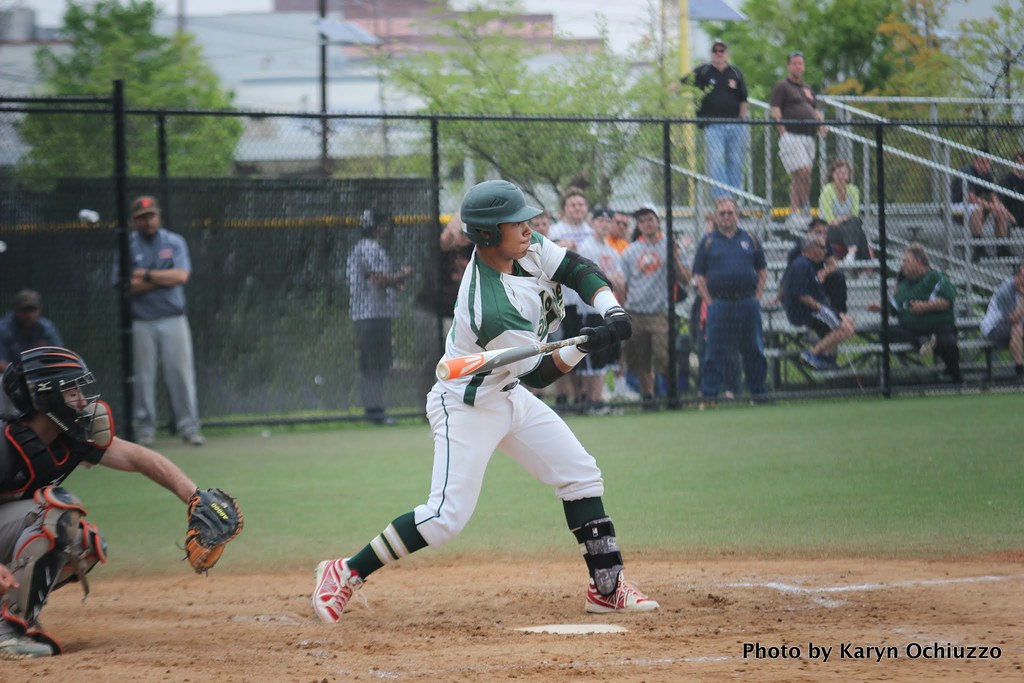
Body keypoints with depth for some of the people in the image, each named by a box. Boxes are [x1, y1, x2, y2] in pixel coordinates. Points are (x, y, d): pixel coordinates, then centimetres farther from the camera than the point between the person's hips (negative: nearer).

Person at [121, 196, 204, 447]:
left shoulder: (175, 242, 7)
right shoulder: (128, 247, 4)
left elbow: (181, 276, -7)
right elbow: (128, 286, -8)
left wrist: (148, 275, -8)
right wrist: (165, 278, -8)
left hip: (173, 319, 0)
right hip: (142, 322, 0)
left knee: (181, 372, -3)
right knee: (144, 376, 0)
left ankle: (188, 426, 0)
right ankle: (145, 428, 7)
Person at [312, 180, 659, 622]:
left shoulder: (528, 249, -10)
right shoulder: (493, 310, -32)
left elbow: (579, 270, -2)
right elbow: (538, 373, -23)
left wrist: (612, 311, -20)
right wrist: (583, 347, -39)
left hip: (509, 395, 9)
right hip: (467, 406, -9)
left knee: (580, 474, 8)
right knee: (447, 516, -16)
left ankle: (607, 587, 15)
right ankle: (344, 574, -4)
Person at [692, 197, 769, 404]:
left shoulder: (749, 240, 12)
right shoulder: (707, 242, 7)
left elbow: (762, 270, 16)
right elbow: (699, 276, 5)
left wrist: (757, 297, 5)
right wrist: (710, 302, -4)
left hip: (748, 303, 2)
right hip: (720, 306, -2)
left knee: (753, 350, 5)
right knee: (716, 352, -3)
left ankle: (758, 391, 14)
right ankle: (709, 394, 1)